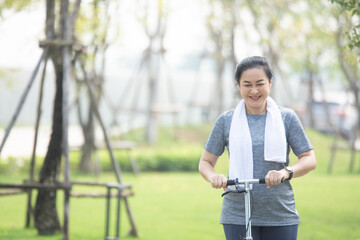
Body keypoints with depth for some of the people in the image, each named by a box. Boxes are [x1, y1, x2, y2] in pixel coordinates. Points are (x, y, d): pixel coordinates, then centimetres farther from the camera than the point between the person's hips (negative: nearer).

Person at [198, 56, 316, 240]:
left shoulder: (287, 118, 5)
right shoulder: (226, 121, 6)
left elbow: (310, 159, 2)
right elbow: (205, 162, 10)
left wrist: (286, 172, -18)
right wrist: (214, 177, -14)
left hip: (280, 216, 1)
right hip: (237, 216, -1)